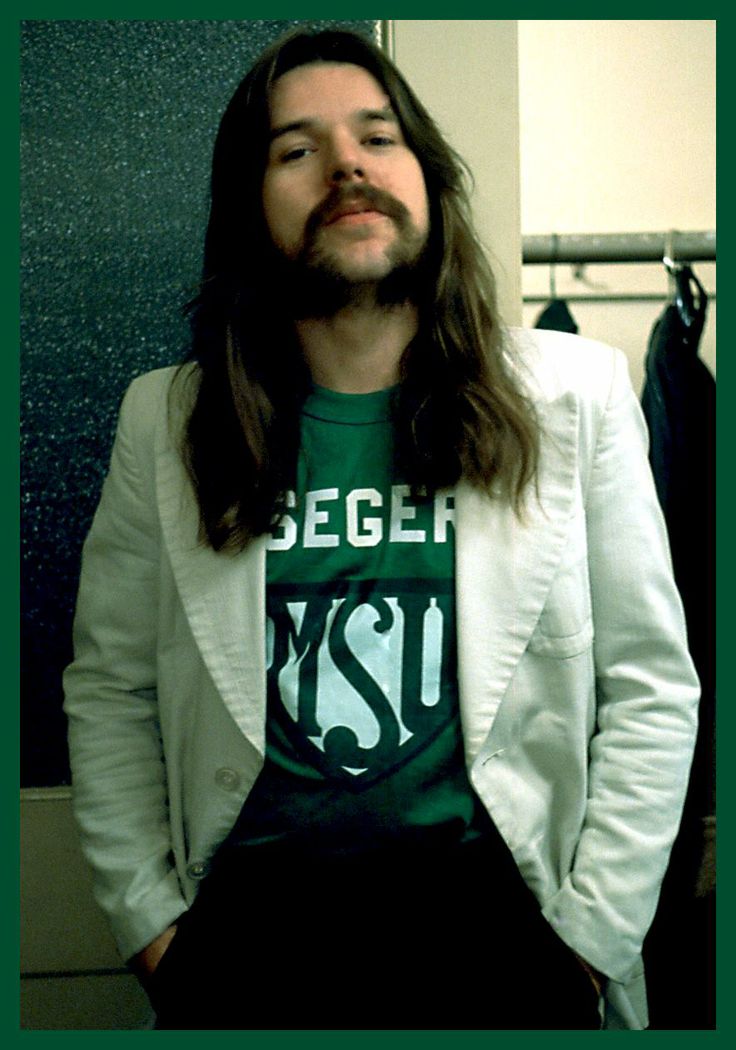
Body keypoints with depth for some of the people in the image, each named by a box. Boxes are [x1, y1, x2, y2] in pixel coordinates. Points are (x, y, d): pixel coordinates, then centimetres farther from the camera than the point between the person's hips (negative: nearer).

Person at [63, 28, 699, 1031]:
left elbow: (652, 687, -2)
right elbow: (108, 690, 5)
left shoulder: (575, 394, -4)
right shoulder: (165, 422, -1)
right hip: (250, 918, 1)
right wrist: (150, 919, 0)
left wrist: (593, 935, -6)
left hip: (491, 909, 0)